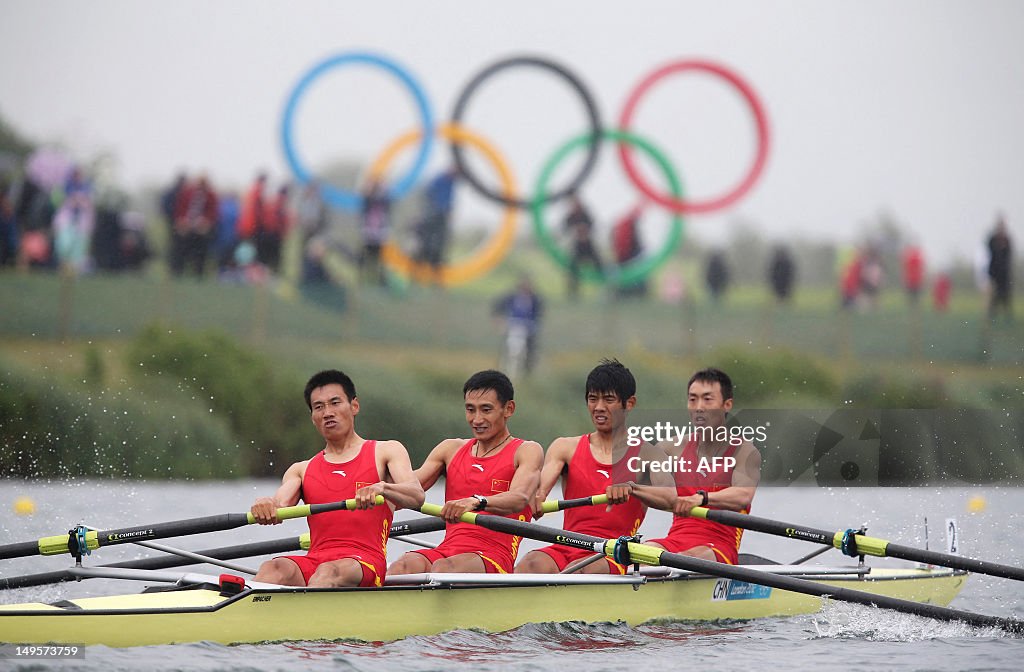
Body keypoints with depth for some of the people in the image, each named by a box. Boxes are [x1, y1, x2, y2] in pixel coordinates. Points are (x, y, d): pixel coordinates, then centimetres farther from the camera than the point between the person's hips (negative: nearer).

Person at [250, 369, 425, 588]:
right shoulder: (302, 470, 26)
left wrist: (382, 488, -26)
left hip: (365, 564, -3)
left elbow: (416, 497, -2)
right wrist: (265, 505, -22)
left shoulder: (386, 452, 16)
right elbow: (279, 505, 6)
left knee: (330, 572, -39)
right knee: (273, 569, -32)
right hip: (314, 559, 3)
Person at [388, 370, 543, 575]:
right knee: (404, 566, -31)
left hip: (493, 559, -4)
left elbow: (519, 499, -13)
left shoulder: (527, 451, 8)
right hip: (447, 549, 4)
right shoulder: (451, 449, 23)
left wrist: (476, 502, -34)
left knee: (443, 568, -37)